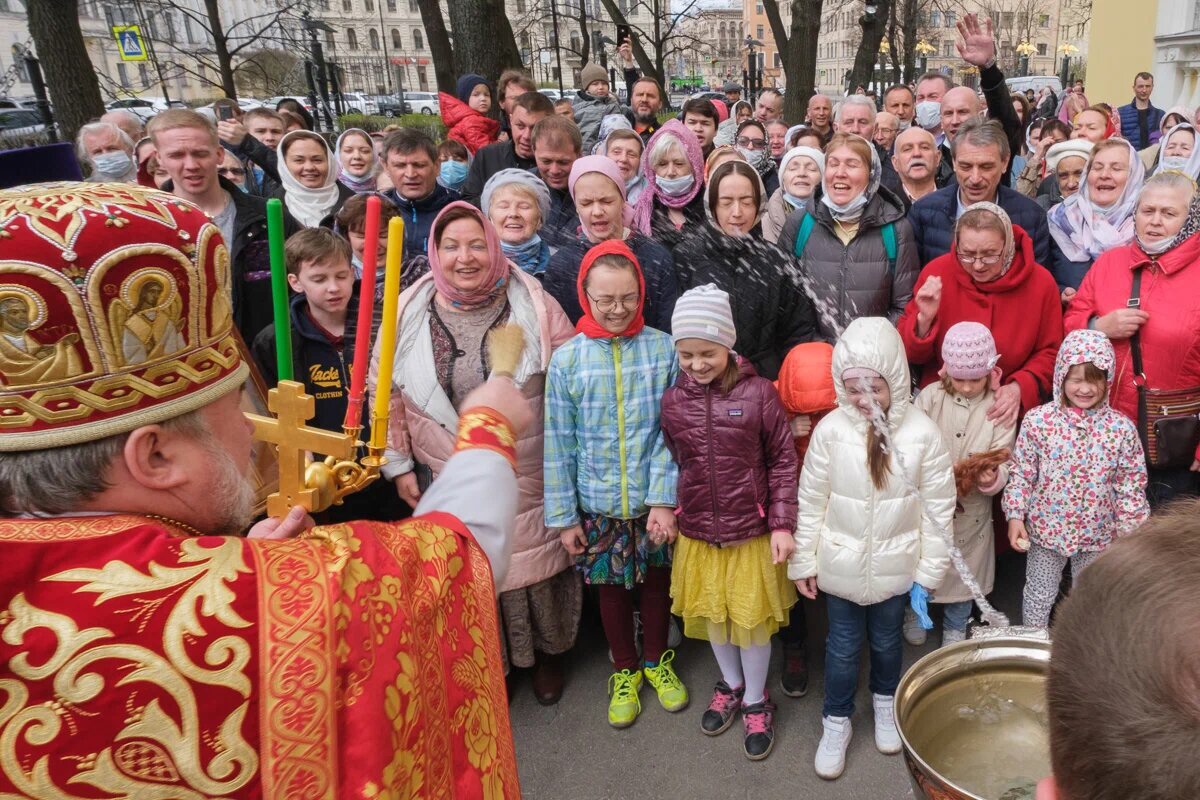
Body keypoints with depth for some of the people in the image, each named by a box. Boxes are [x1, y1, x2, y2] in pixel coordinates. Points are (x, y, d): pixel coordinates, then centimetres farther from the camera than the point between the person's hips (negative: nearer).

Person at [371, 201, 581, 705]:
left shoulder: (532, 304, -8)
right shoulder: (408, 313, -5)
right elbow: (386, 393, 3)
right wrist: (398, 464, 3)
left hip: (529, 478, 0)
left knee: (536, 561, 14)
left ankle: (546, 652, 41)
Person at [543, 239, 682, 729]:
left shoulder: (662, 349, -9)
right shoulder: (567, 360, -9)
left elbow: (672, 433, -7)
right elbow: (559, 444, -5)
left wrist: (664, 499, -12)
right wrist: (563, 516, -3)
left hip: (655, 501, 0)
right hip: (598, 504, 0)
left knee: (656, 580, 18)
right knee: (611, 586, 17)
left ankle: (657, 661, 44)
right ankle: (625, 670, 41)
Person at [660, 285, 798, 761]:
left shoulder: (758, 393, -14)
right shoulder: (672, 401, -4)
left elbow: (782, 461, -7)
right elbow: (672, 465, 6)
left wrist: (782, 524, -9)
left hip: (752, 531, -3)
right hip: (698, 533, 3)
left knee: (752, 617, 11)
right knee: (710, 613, 19)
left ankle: (756, 700, 36)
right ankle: (731, 684, 45)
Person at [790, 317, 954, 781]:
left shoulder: (922, 433, -17)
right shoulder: (830, 430, -17)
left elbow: (939, 507, -6)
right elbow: (811, 501, -7)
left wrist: (930, 568, -2)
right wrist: (803, 561, -2)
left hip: (894, 566, 1)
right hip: (840, 565, 0)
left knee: (886, 640, 22)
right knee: (843, 645, 15)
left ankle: (886, 703, 50)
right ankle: (836, 721, 37)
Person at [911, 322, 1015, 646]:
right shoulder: (930, 397, -12)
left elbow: (1004, 463, -12)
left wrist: (992, 478, -33)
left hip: (972, 507, 0)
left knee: (965, 569, 18)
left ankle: (955, 627, 43)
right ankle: (914, 613, 46)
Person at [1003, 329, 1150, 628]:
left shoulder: (1122, 428, -9)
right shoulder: (1038, 420, -12)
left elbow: (1130, 485, -1)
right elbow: (1021, 472, -6)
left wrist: (1130, 532, -1)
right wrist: (1015, 515, -10)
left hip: (1097, 535, 1)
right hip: (1046, 529, -1)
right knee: (1039, 597, 15)